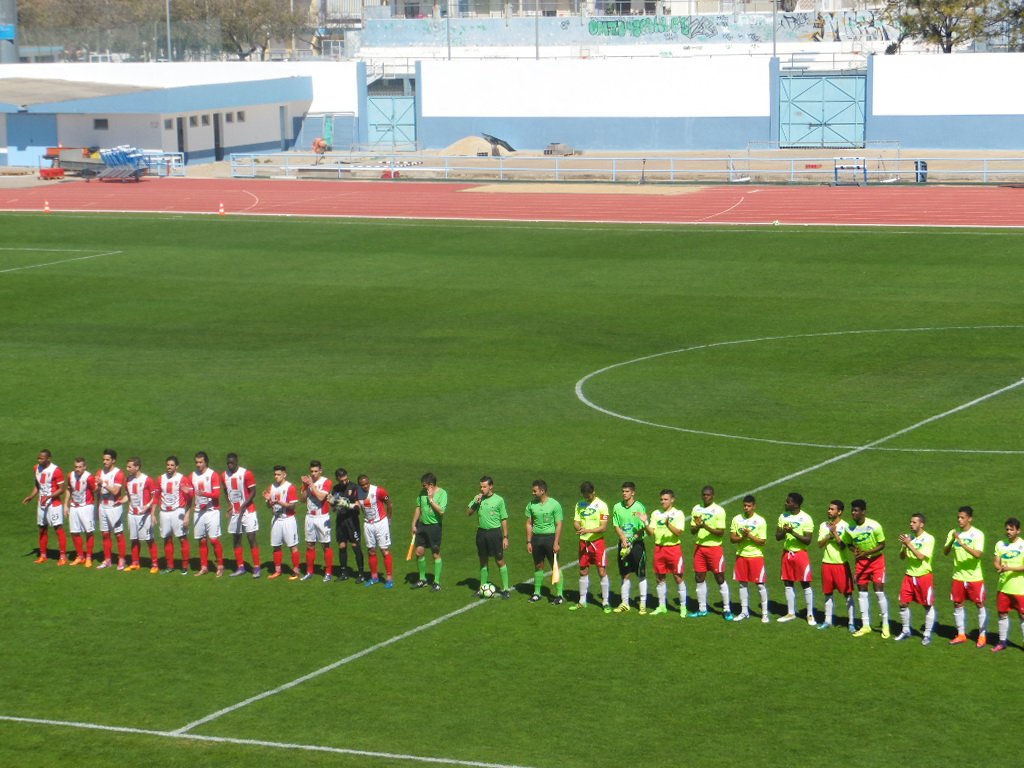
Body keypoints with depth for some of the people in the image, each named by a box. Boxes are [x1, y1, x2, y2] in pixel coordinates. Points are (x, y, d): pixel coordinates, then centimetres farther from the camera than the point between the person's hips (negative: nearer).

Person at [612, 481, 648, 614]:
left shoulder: (639, 507, -8)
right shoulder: (617, 507, 5)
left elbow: (642, 529, -9)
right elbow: (616, 526, 5)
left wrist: (631, 540, -16)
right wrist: (623, 538, -10)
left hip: (637, 544, -4)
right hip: (623, 544, 4)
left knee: (641, 575, 0)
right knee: (625, 574, 9)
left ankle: (643, 603, 6)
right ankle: (624, 603, 17)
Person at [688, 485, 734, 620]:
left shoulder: (719, 511, -7)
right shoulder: (696, 509, 7)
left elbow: (721, 532, -12)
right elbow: (692, 530, 7)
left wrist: (706, 527, -25)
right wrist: (698, 526, -15)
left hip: (714, 547, -5)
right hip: (699, 548, 5)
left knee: (720, 578, -2)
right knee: (699, 578, 8)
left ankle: (727, 609, 4)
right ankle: (702, 609, 18)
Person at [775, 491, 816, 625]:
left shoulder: (806, 519, -11)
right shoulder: (783, 516, 6)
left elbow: (808, 540, -14)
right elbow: (777, 537, 7)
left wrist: (793, 532, -24)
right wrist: (784, 532, -15)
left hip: (800, 553, -5)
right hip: (786, 553, 5)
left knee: (805, 584, -3)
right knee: (788, 583, 10)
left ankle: (810, 615, 3)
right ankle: (791, 613, 20)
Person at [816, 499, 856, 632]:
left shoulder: (845, 526, -7)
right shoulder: (824, 525, 5)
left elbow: (843, 545, -14)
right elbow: (820, 544, -3)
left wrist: (835, 533, -21)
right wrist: (829, 534, -17)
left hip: (841, 563, -4)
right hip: (827, 563, 4)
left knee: (848, 593, -2)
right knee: (827, 593, 10)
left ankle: (851, 622, 3)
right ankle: (828, 621, 20)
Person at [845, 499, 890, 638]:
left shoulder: (874, 526, -20)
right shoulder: (850, 529, -8)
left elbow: (882, 545, -14)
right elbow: (849, 544, 7)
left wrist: (866, 552, -25)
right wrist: (854, 550, -16)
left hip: (876, 560, -4)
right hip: (860, 562, 4)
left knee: (879, 591, -7)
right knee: (862, 592, 5)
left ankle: (885, 625, 5)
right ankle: (865, 626, 14)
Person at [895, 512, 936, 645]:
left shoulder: (929, 539, -12)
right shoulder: (909, 537, 6)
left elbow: (921, 556, -22)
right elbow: (902, 557, 8)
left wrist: (909, 544, -22)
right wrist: (903, 545, -10)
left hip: (924, 576, -5)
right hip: (909, 575, 5)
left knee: (928, 605, 2)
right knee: (903, 603, 4)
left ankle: (927, 634, 11)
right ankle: (906, 631, 20)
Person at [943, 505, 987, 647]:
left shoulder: (978, 534, -12)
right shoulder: (954, 533, 1)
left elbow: (978, 554, -24)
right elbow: (945, 552, -3)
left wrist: (962, 543, -31)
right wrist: (952, 540, -21)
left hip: (975, 577, -4)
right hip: (958, 576, 4)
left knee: (980, 605, 3)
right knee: (957, 604, 8)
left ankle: (982, 635, 14)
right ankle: (961, 634, 20)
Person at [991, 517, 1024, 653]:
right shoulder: (1000, 545, 7)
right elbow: (996, 563, 4)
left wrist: (1009, 568, -23)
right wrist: (1000, 568, -19)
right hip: (1003, 587, 4)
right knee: (1002, 614, 9)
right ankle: (1002, 642, 20)